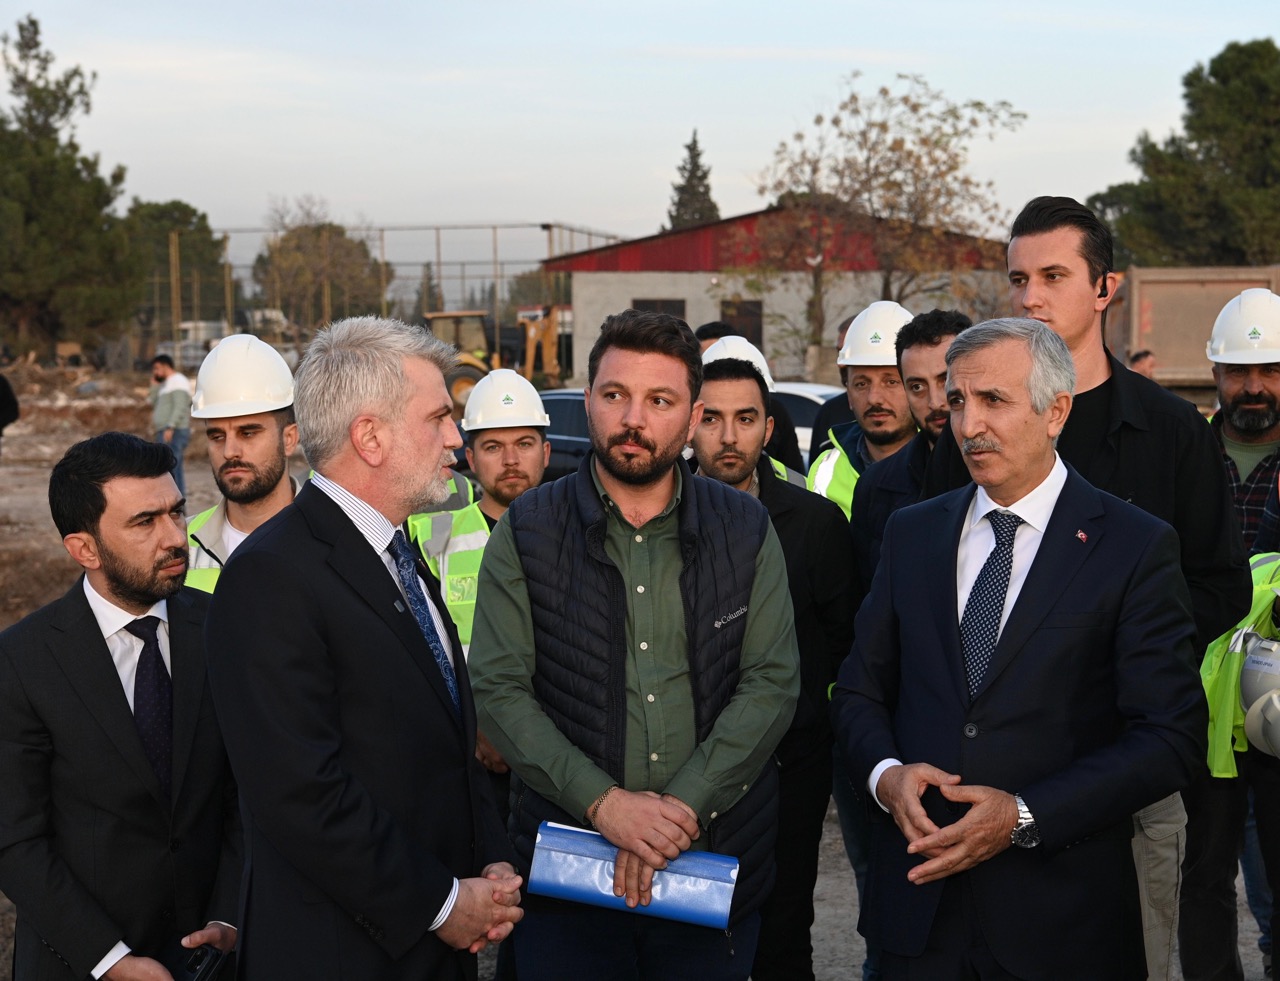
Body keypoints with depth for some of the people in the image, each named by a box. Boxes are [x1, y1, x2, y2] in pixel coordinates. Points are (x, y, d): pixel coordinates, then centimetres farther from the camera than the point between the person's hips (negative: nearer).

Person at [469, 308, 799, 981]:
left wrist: (684, 805, -14)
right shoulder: (526, 533, -1)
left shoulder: (745, 530, 3)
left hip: (715, 871, 1)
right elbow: (498, 691, -6)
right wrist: (602, 800, -17)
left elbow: (772, 683, -3)